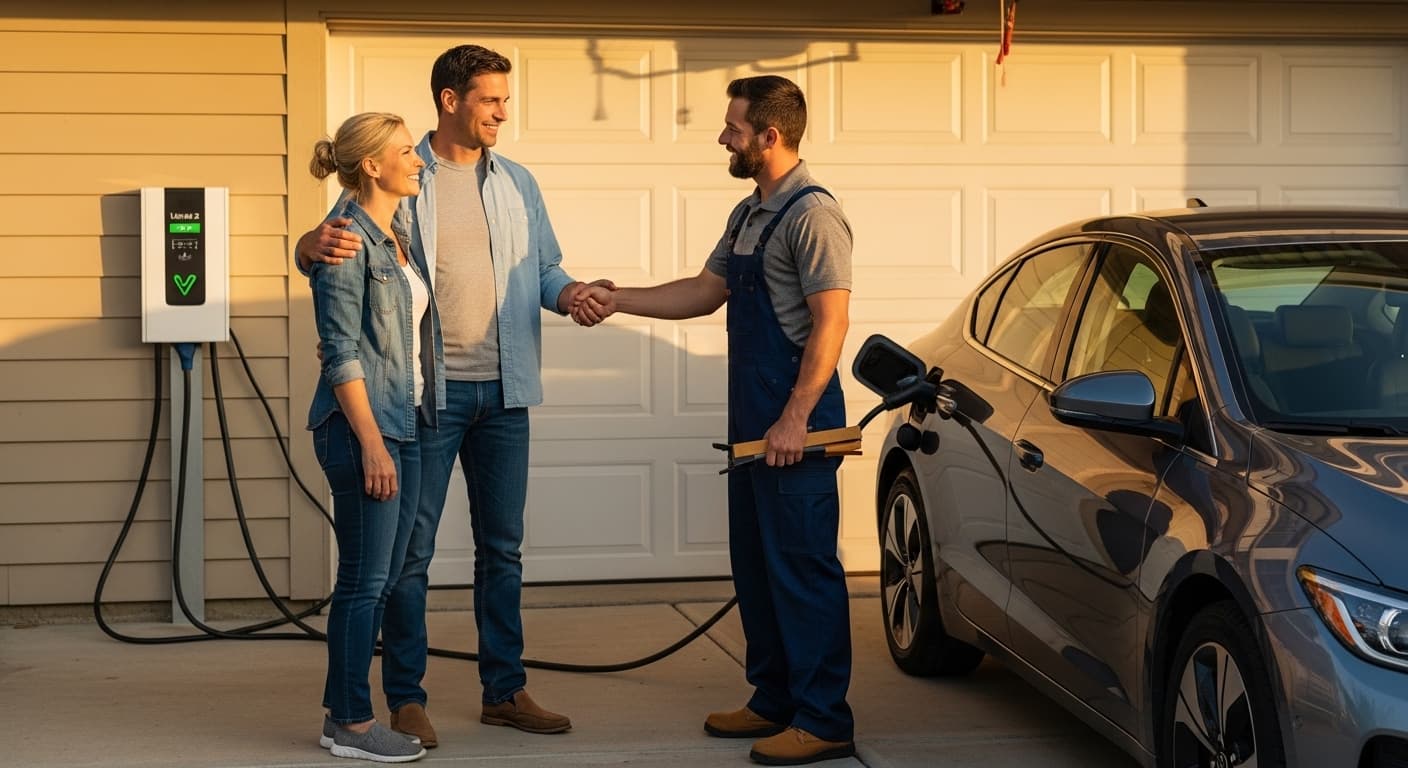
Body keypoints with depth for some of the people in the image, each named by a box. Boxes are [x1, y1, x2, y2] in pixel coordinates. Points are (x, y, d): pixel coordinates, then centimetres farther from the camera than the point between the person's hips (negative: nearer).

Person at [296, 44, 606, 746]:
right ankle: (406, 697, 9)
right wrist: (317, 244, -30)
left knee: (502, 546, 11)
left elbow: (545, 271, 13)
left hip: (503, 392, 5)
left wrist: (574, 294, -11)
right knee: (411, 548, 0)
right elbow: (320, 248, -5)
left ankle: (504, 690, 21)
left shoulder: (517, 183, 12)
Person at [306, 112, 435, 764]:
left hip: (403, 422, 9)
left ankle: (342, 714, 19)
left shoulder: (397, 236, 14)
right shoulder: (347, 240, -13)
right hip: (362, 425, -9)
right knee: (366, 578, -3)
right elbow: (342, 353, -17)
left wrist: (395, 437, 17)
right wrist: (372, 444, -19)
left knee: (382, 577, 11)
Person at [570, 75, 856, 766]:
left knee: (803, 567, -6)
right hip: (752, 422, 10)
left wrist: (794, 419, -22)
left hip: (796, 427, -10)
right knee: (755, 566, 14)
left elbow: (830, 321, -18)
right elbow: (705, 292, 23)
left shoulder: (812, 214, -13)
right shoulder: (748, 215, 17)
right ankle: (775, 701, 24)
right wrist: (615, 301, 16)